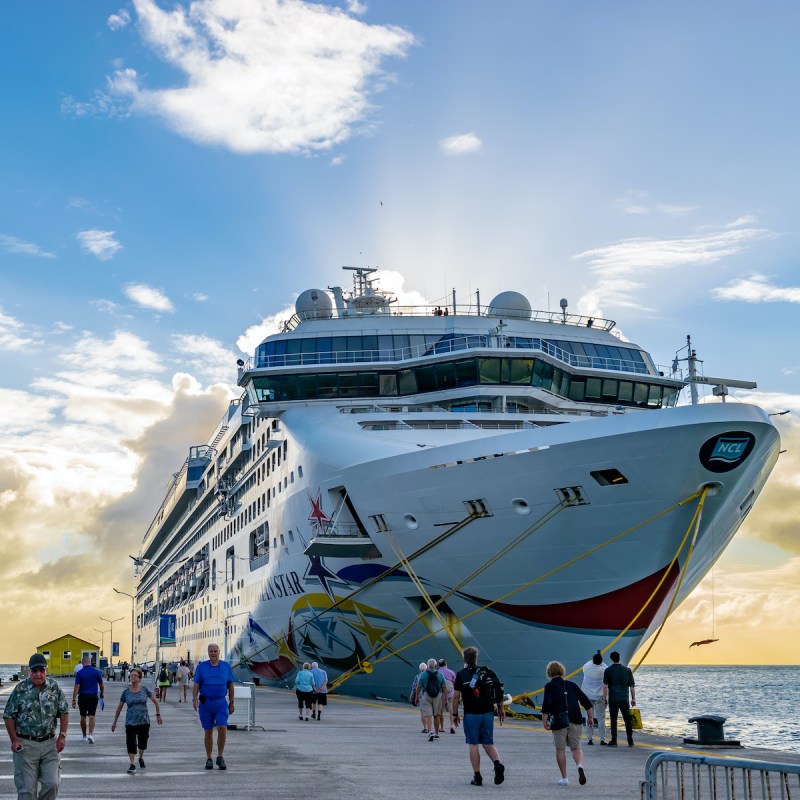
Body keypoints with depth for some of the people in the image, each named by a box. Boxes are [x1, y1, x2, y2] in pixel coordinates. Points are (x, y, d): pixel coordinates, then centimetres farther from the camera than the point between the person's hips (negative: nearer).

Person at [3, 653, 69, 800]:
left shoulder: (54, 687, 1)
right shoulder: (20, 689, -5)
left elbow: (64, 712, 7)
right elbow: (8, 716, -1)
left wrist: (62, 736, -2)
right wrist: (14, 740, -8)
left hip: (49, 743, 2)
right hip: (25, 744, -2)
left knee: (52, 783, -2)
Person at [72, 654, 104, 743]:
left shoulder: (79, 673, -6)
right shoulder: (96, 672, -2)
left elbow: (77, 687, -10)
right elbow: (101, 685, 6)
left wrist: (74, 699, -9)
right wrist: (102, 694, 23)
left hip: (83, 696, 0)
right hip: (93, 696, 0)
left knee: (83, 716, 12)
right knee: (91, 716, -2)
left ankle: (84, 736, 22)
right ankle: (90, 734, -20)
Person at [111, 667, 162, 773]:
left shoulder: (144, 689, -2)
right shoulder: (126, 691, -1)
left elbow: (155, 701, 6)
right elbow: (119, 707, 7)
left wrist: (158, 714, 1)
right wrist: (114, 722, 9)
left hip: (144, 721, 1)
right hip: (130, 722, -1)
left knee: (142, 742, 11)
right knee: (131, 743, -7)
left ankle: (141, 758, 39)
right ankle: (132, 765, 3)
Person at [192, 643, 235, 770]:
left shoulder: (226, 666, 4)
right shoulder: (201, 666, 2)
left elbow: (230, 685, 9)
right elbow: (196, 685, -1)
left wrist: (231, 703, 8)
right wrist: (194, 699, -15)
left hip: (221, 703, 0)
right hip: (205, 703, 0)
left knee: (222, 728, -15)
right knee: (208, 731, 6)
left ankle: (220, 757, -1)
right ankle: (209, 759, 17)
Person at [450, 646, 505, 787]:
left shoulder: (461, 674, -2)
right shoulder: (487, 672, 5)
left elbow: (456, 696, -2)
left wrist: (454, 714, 6)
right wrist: (501, 709, 11)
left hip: (470, 714, -3)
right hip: (488, 713, 3)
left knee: (473, 745, 5)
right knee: (488, 744, 12)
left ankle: (477, 777, 4)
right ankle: (497, 764, -13)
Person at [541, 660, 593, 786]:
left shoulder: (550, 686, 1)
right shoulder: (571, 685, 13)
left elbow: (546, 705, -12)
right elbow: (586, 702, 9)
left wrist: (544, 721, -8)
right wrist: (590, 717, 16)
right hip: (575, 721, 3)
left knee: (560, 749, 8)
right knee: (576, 748, 11)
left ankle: (564, 778, 9)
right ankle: (580, 765, -19)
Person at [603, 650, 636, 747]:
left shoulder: (608, 671, -3)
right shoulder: (627, 670, 5)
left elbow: (605, 686, -6)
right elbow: (632, 686, 7)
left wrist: (604, 699, 1)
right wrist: (633, 699, 13)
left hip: (613, 700, -2)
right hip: (625, 699, 2)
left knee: (613, 720, 4)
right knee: (627, 720, 8)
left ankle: (614, 741, 5)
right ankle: (630, 741, 8)